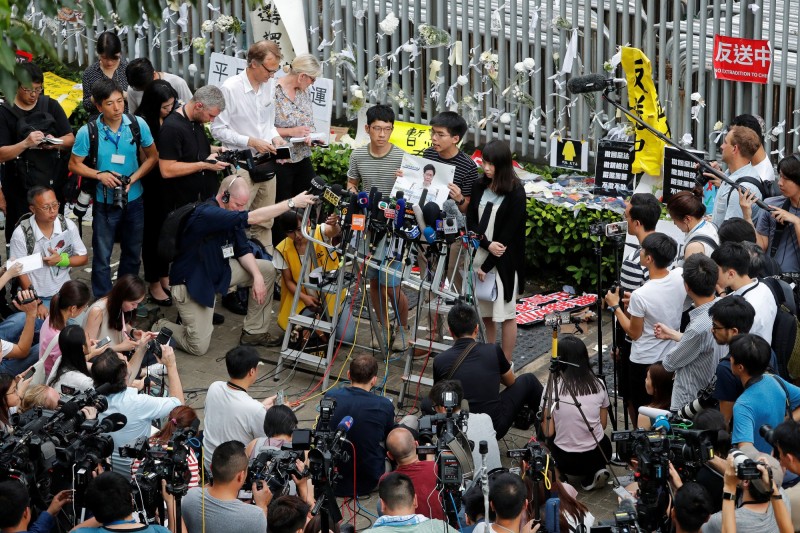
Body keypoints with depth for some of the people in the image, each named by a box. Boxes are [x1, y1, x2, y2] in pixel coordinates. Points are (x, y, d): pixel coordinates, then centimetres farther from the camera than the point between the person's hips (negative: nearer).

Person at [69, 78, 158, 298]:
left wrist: (133, 179, -15)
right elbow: (74, 165, -5)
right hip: (104, 203, -3)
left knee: (132, 254, 18)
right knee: (102, 257, 5)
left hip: (134, 199, 3)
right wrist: (99, 175, -21)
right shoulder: (88, 132, -16)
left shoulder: (137, 125, -11)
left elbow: (152, 156, 0)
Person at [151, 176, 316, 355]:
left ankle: (254, 332, 7)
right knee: (198, 347, -13)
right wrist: (292, 203, -36)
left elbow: (243, 250, 3)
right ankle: (159, 327, 16)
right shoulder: (206, 214, -30)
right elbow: (252, 218, -37)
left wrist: (257, 275, -15)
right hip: (191, 284, -9)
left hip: (219, 271, 9)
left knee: (267, 270, -2)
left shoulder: (232, 213, -1)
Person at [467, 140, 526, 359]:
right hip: (479, 256, 5)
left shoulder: (516, 193, -10)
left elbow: (508, 234, -13)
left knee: (505, 314, 1)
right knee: (485, 312, 10)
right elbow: (471, 221, 4)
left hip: (503, 262, -5)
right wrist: (487, 244, -15)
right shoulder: (479, 187, 5)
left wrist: (487, 266, -13)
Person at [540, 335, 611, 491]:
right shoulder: (598, 384, -4)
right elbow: (603, 424, 6)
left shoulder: (552, 388, -13)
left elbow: (548, 432, -11)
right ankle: (596, 472, 8)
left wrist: (543, 418, 10)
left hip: (566, 461, -2)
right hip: (599, 455, 2)